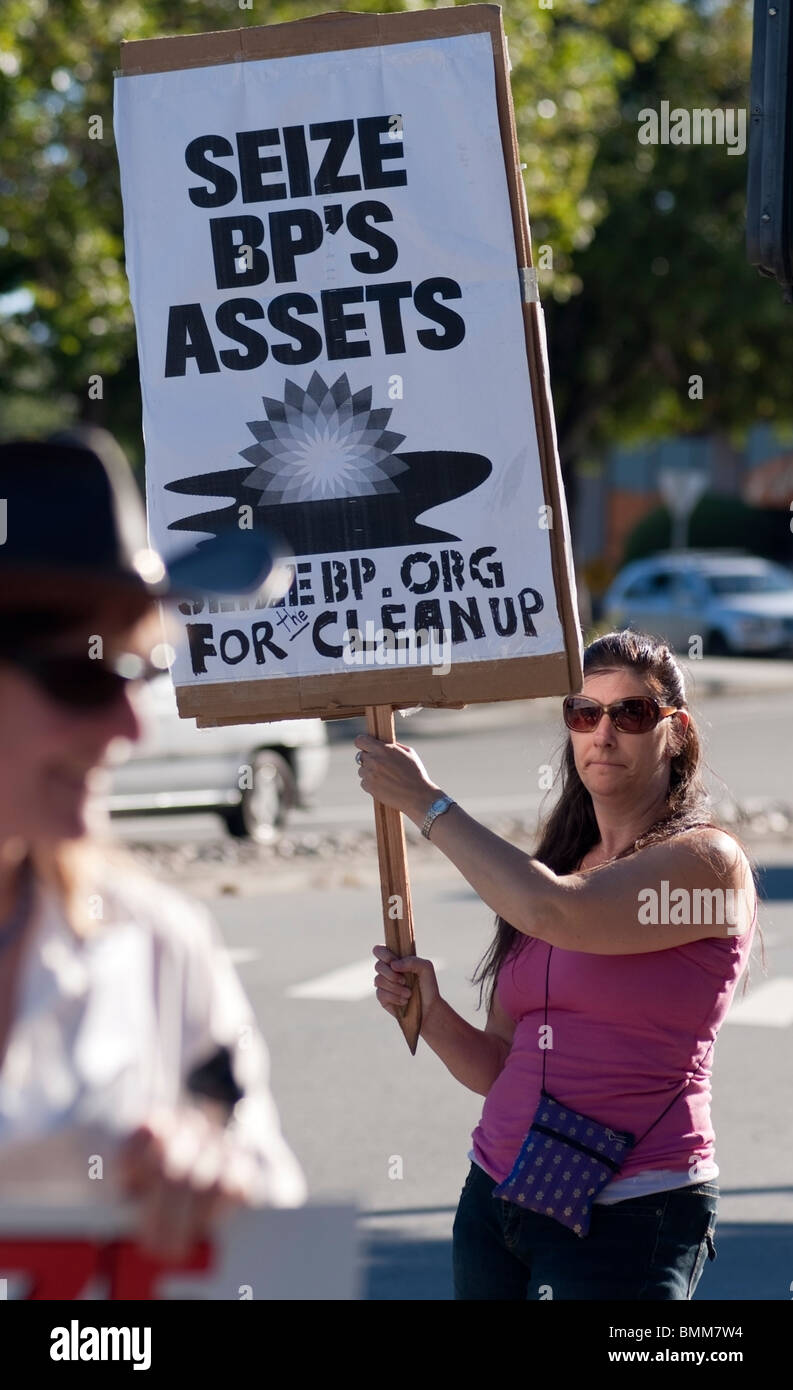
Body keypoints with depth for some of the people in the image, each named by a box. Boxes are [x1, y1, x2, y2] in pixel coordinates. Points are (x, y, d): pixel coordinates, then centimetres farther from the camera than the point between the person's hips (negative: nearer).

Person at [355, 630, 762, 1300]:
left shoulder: (708, 860, -7)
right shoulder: (554, 866, 14)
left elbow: (554, 913, -23)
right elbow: (499, 1069, 13)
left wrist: (427, 803, -13)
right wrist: (432, 1015, -7)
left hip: (624, 1214, -6)